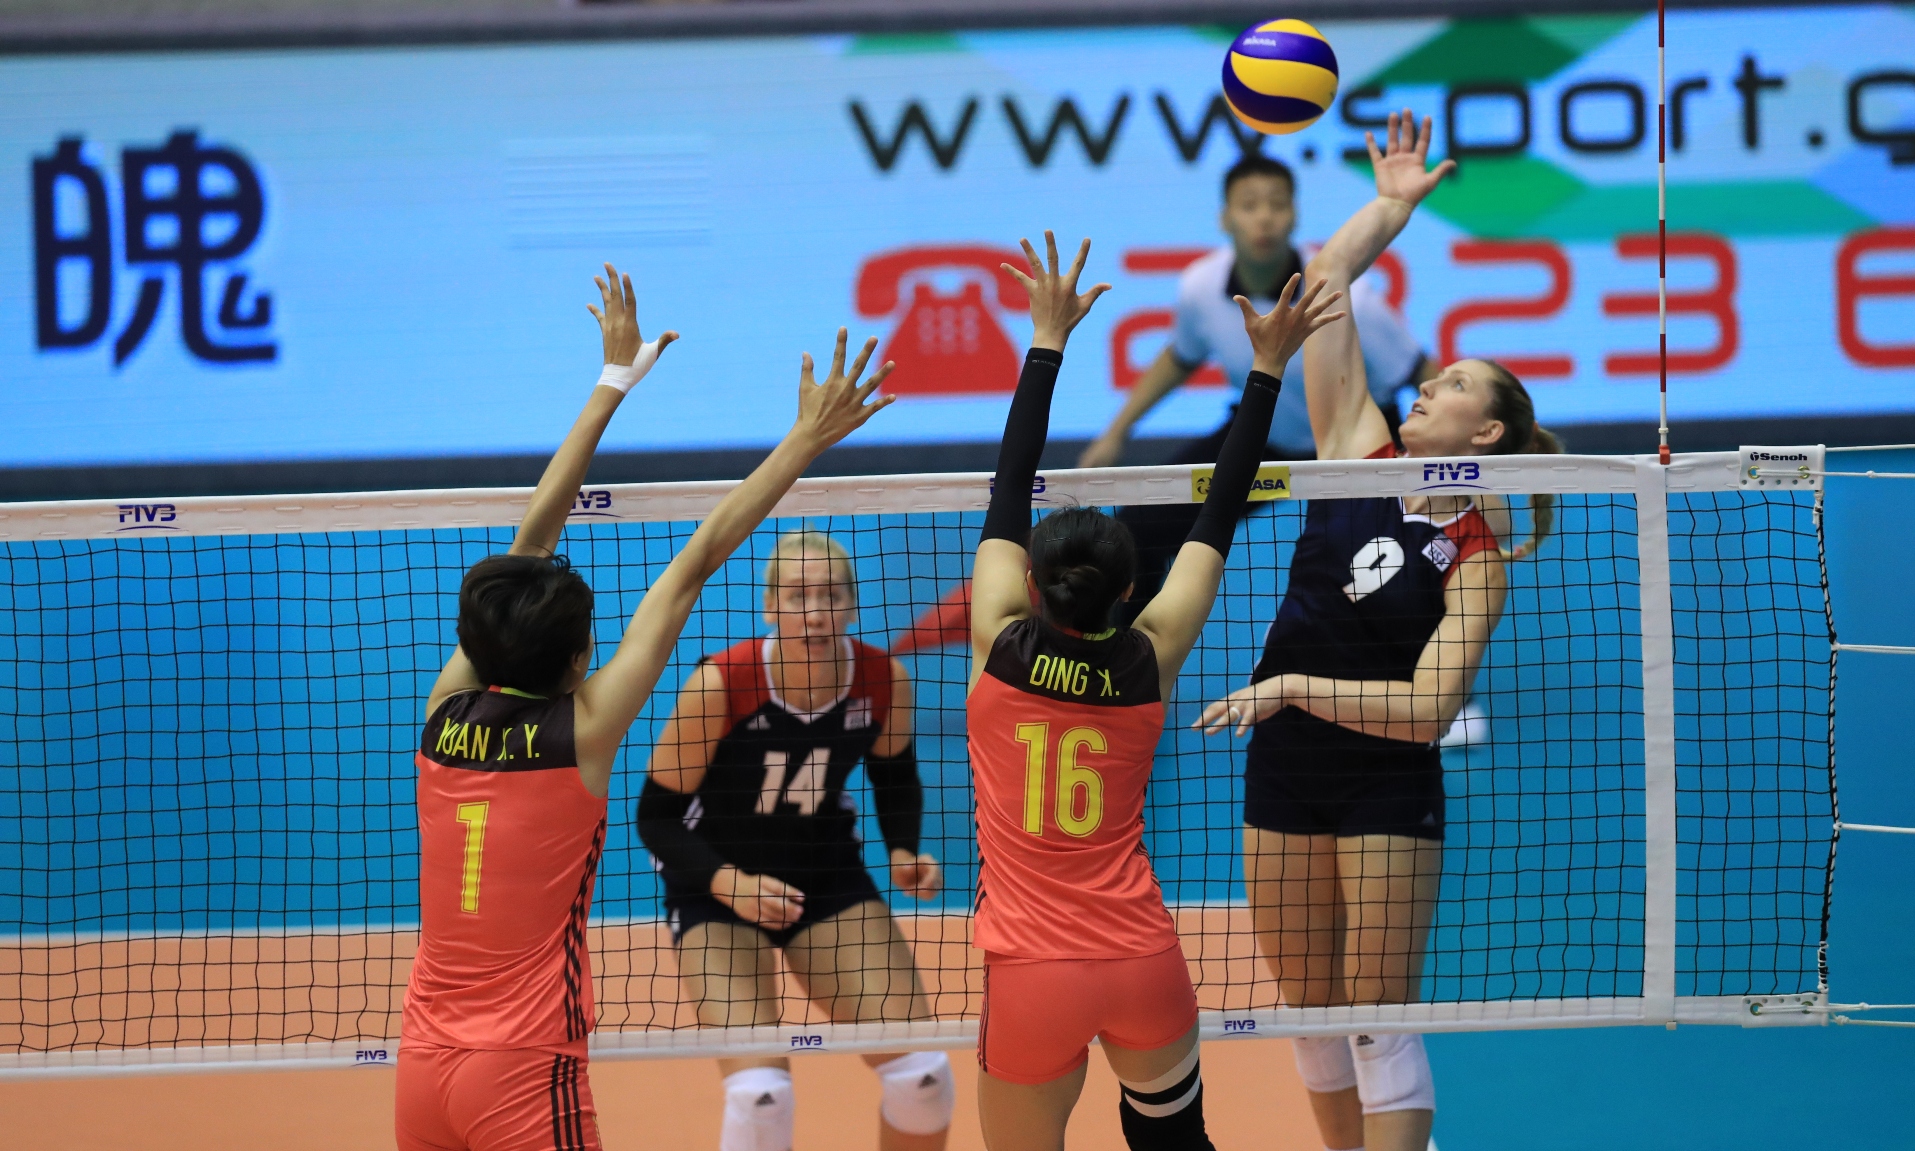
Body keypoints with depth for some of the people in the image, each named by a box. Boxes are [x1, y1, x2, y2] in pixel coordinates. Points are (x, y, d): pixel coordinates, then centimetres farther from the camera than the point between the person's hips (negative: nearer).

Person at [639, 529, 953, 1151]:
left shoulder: (885, 680, -15)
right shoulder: (721, 683, -26)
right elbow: (657, 817, -17)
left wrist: (903, 852, -10)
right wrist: (729, 884, -32)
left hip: (829, 874, 4)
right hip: (717, 887, -4)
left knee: (922, 1075, -7)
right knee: (759, 1093, -22)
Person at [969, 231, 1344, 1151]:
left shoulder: (1000, 644, -8)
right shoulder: (1150, 659, -3)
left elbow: (1009, 488, 1)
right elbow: (1218, 518, 5)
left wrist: (1049, 341, 7)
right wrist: (1267, 368, 10)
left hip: (1034, 978, -3)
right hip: (1145, 965, 3)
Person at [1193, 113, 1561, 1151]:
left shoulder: (1477, 560, -9)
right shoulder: (1360, 453, 2)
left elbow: (1427, 708, -21)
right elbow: (1325, 280, 2)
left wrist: (1294, 686, -25)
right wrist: (1392, 204, 10)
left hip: (1389, 791, -5)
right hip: (1285, 774, 5)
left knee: (1379, 1012, -5)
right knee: (1311, 1009, 11)